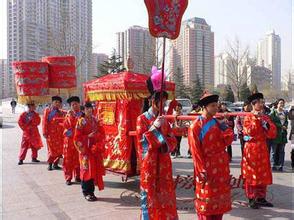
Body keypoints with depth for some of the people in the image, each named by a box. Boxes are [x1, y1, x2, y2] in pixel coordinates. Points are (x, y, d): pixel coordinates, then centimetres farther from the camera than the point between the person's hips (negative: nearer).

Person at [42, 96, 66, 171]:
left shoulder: (61, 112, 14)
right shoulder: (47, 110, 3)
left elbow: (63, 122, 10)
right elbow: (45, 121, -3)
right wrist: (45, 132, -9)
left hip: (59, 133, 4)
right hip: (51, 133, -4)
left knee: (59, 149, 2)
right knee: (51, 149, 0)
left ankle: (55, 164, 14)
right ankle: (50, 164, 13)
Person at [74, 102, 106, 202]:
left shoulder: (95, 120, 9)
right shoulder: (81, 122, -4)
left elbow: (102, 133, 13)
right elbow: (77, 137, -7)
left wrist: (97, 134, -6)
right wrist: (88, 136, -17)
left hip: (95, 149, 5)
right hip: (85, 149, -5)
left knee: (95, 170, 6)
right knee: (87, 170, -2)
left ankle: (91, 192, 19)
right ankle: (86, 193, 11)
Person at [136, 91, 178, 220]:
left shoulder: (164, 119, 11)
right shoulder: (142, 119, -3)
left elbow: (173, 140, 8)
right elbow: (142, 140, -11)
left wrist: (165, 143, -13)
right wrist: (154, 127, -18)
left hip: (163, 162, 5)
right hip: (149, 162, -5)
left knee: (165, 192, 10)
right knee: (149, 193, 0)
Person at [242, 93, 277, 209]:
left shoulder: (266, 117, 8)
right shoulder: (248, 117, -6)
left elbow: (273, 134, 3)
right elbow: (249, 132, -19)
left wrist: (265, 123, -12)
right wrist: (256, 119, -19)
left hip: (262, 149, 5)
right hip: (251, 149, -5)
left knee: (263, 174, 10)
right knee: (251, 174, 1)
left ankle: (261, 198, 22)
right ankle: (252, 199, 10)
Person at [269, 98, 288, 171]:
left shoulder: (285, 113, 15)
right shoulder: (273, 112, -2)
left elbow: (286, 121, 22)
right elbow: (272, 121, -10)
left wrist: (285, 125, -1)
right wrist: (281, 126, -14)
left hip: (283, 134, 5)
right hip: (275, 133, -5)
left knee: (281, 151, 5)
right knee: (274, 151, -2)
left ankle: (280, 166, 10)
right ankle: (274, 165, 5)